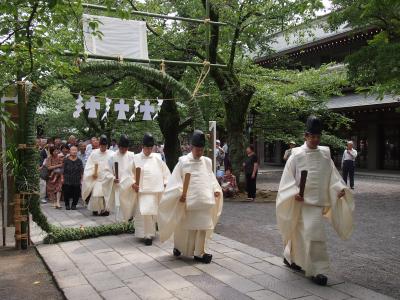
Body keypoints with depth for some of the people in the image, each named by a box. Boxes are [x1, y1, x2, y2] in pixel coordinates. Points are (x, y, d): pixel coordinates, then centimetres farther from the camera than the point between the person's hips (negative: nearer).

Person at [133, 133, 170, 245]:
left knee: (154, 213, 9)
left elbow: (165, 171, 12)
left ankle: (150, 233, 25)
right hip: (143, 191, -2)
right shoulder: (136, 159, 1)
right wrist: (133, 183, -13)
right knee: (145, 213, -8)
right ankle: (148, 235, 1)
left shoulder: (157, 158, 7)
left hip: (156, 190, 2)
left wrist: (166, 183, 4)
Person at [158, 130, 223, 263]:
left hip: (205, 201, 3)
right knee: (185, 227, 9)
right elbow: (175, 180, -5)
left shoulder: (207, 162, 8)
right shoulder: (183, 162, -4)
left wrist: (216, 190, 4)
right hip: (188, 201, -3)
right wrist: (180, 193, -17)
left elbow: (211, 178, 18)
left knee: (203, 226, 4)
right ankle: (178, 247, 32)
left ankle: (199, 253, 15)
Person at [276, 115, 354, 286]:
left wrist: (340, 188, -10)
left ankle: (290, 257, 32)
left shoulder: (325, 154, 6)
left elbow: (333, 175, 7)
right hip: (301, 201, -4)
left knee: (305, 233, 9)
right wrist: (295, 192, -19)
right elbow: (288, 178, -5)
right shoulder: (296, 155, -5)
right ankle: (317, 269, 2)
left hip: (318, 201, 4)